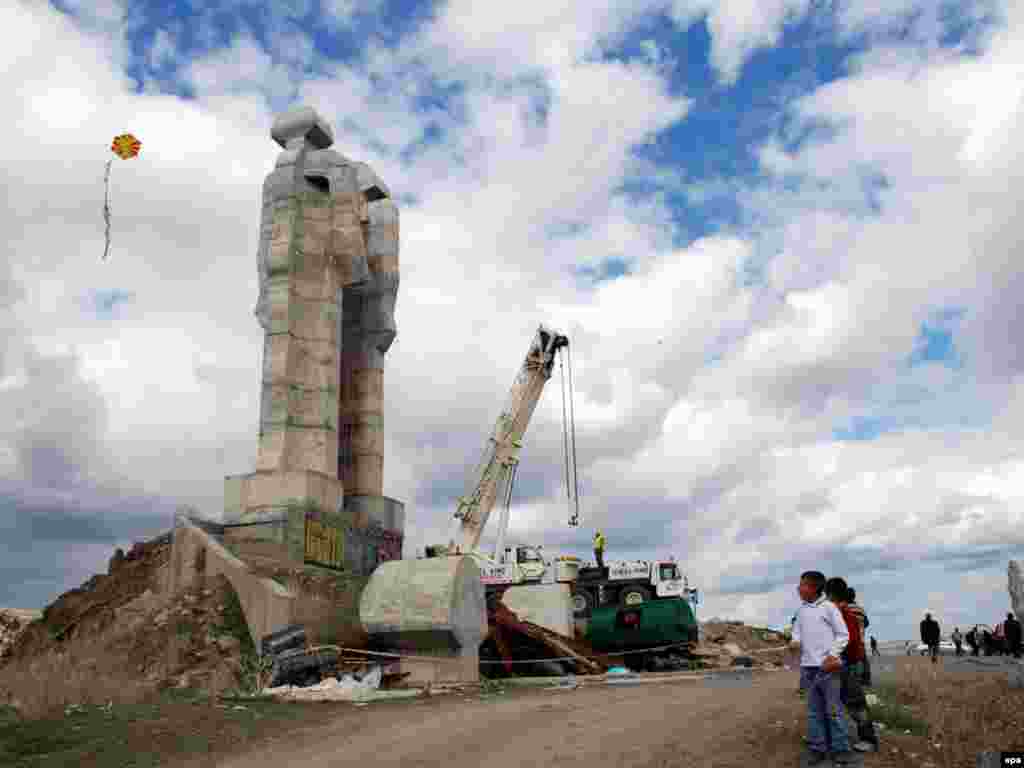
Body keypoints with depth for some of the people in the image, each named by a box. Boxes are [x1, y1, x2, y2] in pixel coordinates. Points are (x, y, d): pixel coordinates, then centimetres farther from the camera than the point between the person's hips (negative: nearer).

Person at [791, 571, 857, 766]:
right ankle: (817, 749, 14)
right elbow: (797, 631, 16)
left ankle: (840, 749, 8)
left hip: (827, 666, -5)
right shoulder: (801, 610, 10)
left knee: (834, 709, -1)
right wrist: (795, 642, -6)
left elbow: (843, 634, -3)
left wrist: (832, 655, -12)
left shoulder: (828, 607, -5)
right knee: (814, 710, 8)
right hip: (808, 667, 5)